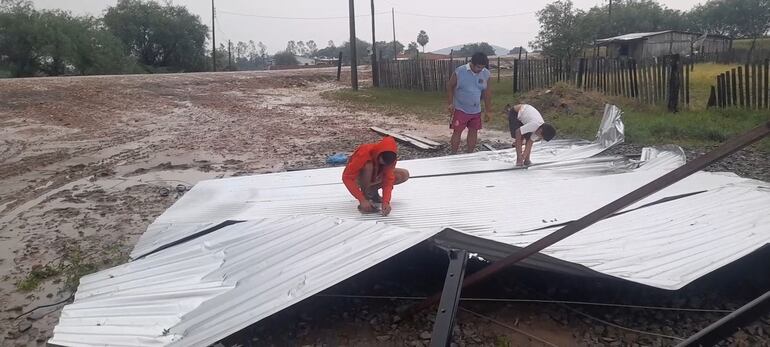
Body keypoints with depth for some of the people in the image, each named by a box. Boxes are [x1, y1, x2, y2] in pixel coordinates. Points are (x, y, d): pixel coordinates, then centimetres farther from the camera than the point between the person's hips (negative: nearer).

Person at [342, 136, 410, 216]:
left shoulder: (390, 157, -24)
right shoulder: (364, 152, -36)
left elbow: (388, 180, -25)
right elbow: (347, 177, -37)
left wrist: (386, 202, -40)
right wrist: (362, 200, -42)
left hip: (373, 176, 5)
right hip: (358, 177, -5)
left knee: (404, 175, -13)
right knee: (368, 166, -38)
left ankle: (372, 191, 0)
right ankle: (365, 194, -19)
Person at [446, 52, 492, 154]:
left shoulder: (486, 74, -5)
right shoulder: (459, 72, -16)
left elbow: (487, 93, 4)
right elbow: (450, 87, -4)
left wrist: (488, 111, 5)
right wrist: (451, 103, -10)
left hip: (476, 110, 4)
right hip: (460, 109, -4)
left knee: (473, 131, 10)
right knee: (457, 132, -1)